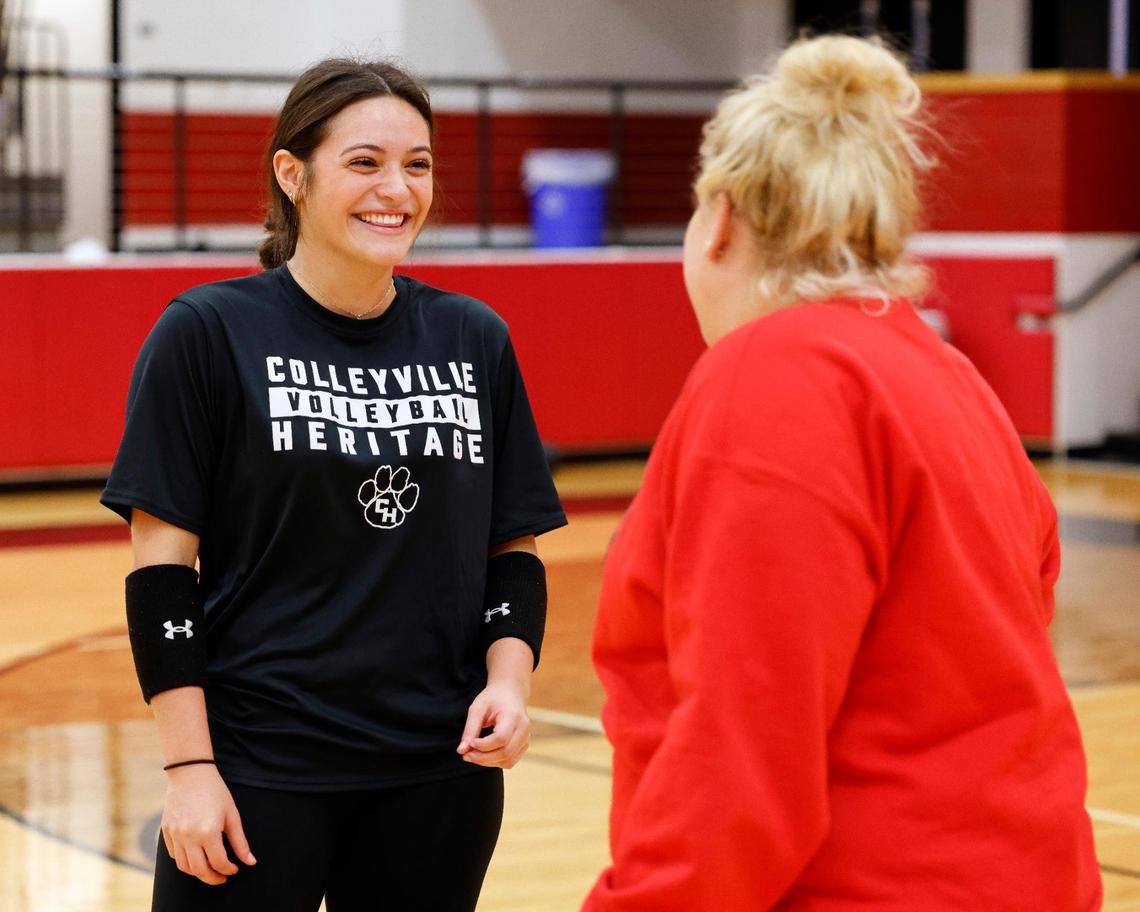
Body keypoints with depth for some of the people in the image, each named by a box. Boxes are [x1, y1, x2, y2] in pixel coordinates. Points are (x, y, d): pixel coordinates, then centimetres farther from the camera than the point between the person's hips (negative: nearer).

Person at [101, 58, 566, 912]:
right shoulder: (208, 333, -5)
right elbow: (162, 562, -6)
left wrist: (509, 680, -6)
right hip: (258, 769, -3)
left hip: (440, 770, 4)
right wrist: (190, 766, -11)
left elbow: (513, 550, 11)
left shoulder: (475, 339, 6)